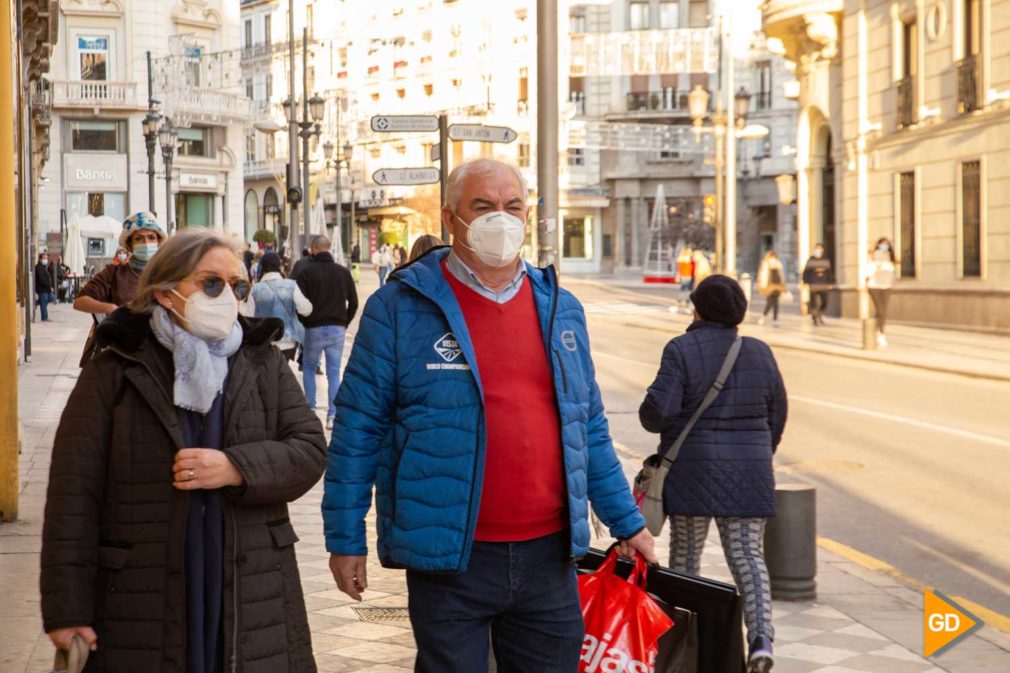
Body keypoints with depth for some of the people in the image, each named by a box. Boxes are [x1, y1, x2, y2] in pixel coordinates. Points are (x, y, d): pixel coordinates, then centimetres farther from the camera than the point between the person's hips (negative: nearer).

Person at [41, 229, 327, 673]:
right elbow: (74, 498, -4)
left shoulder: (265, 365, 10)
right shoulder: (112, 374, -1)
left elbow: (310, 451, 1)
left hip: (252, 601, 3)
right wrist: (67, 610, -10)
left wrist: (236, 469, -17)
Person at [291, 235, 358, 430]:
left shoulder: (306, 272, -8)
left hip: (314, 329, -2)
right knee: (334, 373, 5)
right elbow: (353, 303, 6)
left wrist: (303, 323, 6)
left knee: (309, 369, 16)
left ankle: (311, 409, 10)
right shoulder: (343, 272, 3)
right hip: (337, 329, 2)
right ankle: (332, 415, -1)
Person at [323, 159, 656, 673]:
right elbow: (358, 429, -3)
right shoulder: (400, 307, -4)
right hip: (448, 559, -4)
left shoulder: (560, 309, 10)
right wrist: (346, 539, -5)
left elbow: (589, 430, 17)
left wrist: (627, 522, 16)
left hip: (547, 555, 4)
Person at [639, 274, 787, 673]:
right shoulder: (759, 353, 3)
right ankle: (761, 638, -14)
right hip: (746, 473, 3)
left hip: (692, 472, -3)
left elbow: (658, 411, -16)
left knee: (685, 557, 9)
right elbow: (776, 417, 10)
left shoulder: (682, 351, -10)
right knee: (748, 557, 3)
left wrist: (649, 415, 7)